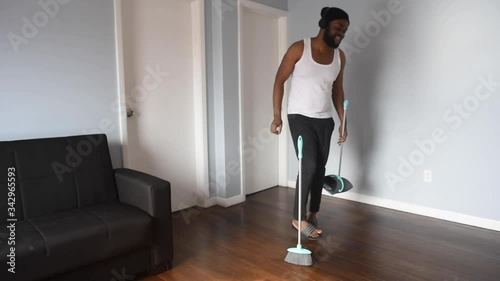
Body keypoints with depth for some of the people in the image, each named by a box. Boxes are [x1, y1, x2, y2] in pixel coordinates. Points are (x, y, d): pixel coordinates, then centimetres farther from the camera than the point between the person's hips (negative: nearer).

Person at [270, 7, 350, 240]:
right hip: (300, 118, -5)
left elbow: (337, 90, 14)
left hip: (325, 120, 6)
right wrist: (277, 115, -12)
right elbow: (279, 81, -7)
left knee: (320, 168, 9)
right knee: (309, 166, -12)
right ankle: (299, 218, 4)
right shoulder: (299, 48, -10)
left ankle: (312, 214, 25)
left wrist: (343, 122, 11)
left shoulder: (339, 57, 5)